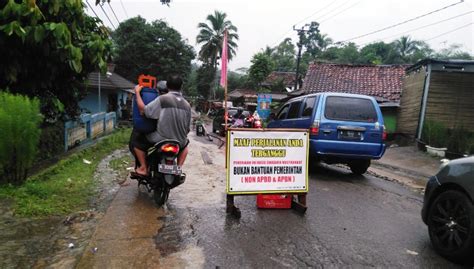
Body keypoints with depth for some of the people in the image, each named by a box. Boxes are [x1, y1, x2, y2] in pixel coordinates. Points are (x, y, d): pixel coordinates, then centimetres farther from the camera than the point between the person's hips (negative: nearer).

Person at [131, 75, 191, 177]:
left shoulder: (162, 99, -12)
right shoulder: (187, 105, 2)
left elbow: (143, 111, -12)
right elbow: (187, 128, 7)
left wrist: (137, 92, -2)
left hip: (161, 140, -4)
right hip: (179, 143, 4)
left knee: (137, 141, 17)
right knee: (185, 144, 38)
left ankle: (143, 168, 13)